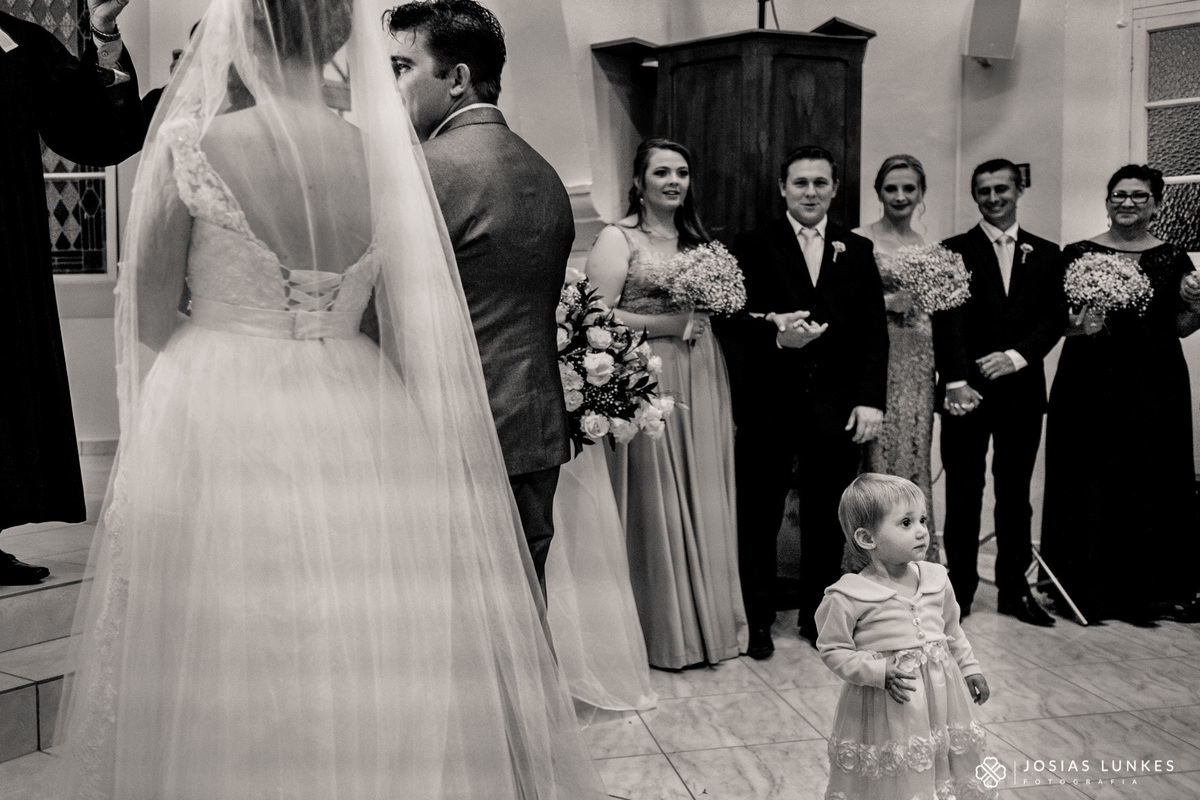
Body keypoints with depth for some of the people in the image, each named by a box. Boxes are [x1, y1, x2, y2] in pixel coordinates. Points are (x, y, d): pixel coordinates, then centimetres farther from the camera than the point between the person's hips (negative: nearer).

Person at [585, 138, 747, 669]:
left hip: (703, 381, 6)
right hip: (647, 380, -6)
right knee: (655, 501, -1)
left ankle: (710, 621, 21)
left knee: (704, 500, 8)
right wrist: (666, 324, -15)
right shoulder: (618, 238, -3)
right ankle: (664, 632, 12)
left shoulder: (698, 240, 17)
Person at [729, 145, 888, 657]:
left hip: (837, 408, 2)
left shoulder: (857, 250, 10)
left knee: (826, 518, 9)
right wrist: (775, 334, -22)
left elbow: (874, 331, 6)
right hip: (769, 405, -2)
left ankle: (820, 615, 26)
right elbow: (735, 320, -3)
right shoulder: (753, 247, 3)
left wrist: (871, 399, -3)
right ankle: (757, 619, 21)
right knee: (759, 515, 6)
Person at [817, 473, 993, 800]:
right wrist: (881, 672, -20)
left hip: (940, 696, 5)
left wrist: (969, 668, 16)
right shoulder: (849, 596, -18)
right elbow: (833, 650, -12)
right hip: (884, 708, -5)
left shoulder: (937, 580, 1)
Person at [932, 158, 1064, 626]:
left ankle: (1014, 589, 19)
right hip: (968, 392, -2)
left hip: (1022, 391, 3)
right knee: (963, 495, 2)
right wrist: (956, 382, -17)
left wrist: (1017, 355, -13)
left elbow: (1054, 319, 3)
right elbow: (948, 321, -7)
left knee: (1016, 495, 9)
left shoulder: (1047, 255, 11)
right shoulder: (954, 251, 2)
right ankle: (959, 591, 11)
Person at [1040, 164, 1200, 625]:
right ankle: (1089, 588, 10)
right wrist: (1078, 326, -19)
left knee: (1150, 483, 4)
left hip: (1154, 386, 2)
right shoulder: (1078, 254, 3)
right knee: (1091, 482, -1)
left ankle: (1145, 589, 17)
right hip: (1091, 384, -2)